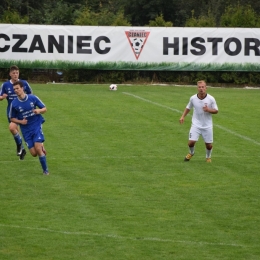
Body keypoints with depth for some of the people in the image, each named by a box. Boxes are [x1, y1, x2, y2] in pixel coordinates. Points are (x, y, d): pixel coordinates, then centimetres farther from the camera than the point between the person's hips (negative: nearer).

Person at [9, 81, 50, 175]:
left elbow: (44, 109, 5)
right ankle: (42, 149, 32)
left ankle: (45, 170, -2)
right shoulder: (14, 104, -5)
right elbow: (12, 118, 6)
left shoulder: (33, 98, -6)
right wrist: (20, 121, -13)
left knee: (38, 149, -17)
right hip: (26, 130, 2)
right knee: (34, 153, -5)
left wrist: (39, 111, -18)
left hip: (36, 126, -2)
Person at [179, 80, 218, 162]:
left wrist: (208, 110, -22)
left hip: (207, 126, 0)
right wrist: (183, 116, 0)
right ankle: (191, 153, 24)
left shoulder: (211, 99, -11)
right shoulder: (193, 98, -6)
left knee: (208, 145, 3)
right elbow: (188, 108, 12)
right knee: (191, 142, -10)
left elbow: (216, 111, -2)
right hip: (196, 125, 1)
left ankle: (208, 157, 35)